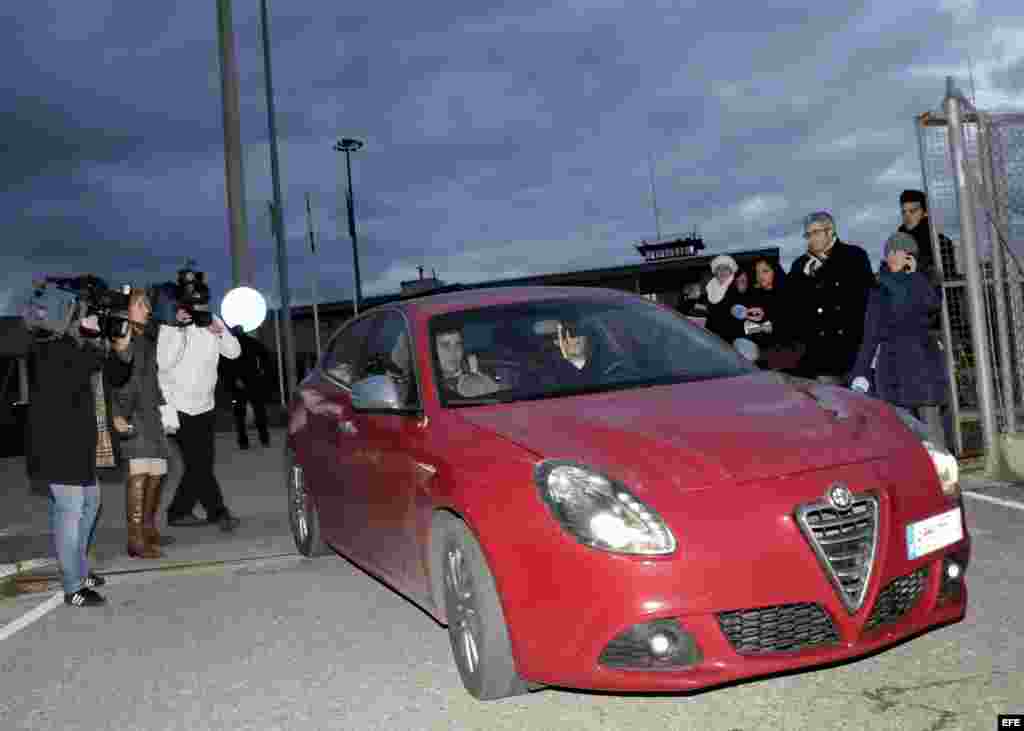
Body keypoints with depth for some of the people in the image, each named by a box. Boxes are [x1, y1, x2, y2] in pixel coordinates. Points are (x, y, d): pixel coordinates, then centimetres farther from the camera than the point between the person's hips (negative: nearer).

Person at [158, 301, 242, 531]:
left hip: (205, 406, 5)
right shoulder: (169, 328, -8)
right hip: (181, 406, -5)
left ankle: (178, 512, 21)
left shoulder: (212, 322, 4)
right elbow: (164, 363, -20)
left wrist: (220, 332, -21)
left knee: (202, 463, 8)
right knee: (199, 464, -6)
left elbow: (234, 352, -3)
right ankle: (218, 512, 2)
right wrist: (180, 330, -26)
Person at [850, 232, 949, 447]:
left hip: (922, 362, -1)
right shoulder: (880, 291, 12)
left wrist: (914, 274, -7)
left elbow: (932, 304, -13)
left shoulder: (920, 282, 11)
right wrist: (860, 374, 5)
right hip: (893, 365, 1)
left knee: (930, 422, -6)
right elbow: (870, 336, 11)